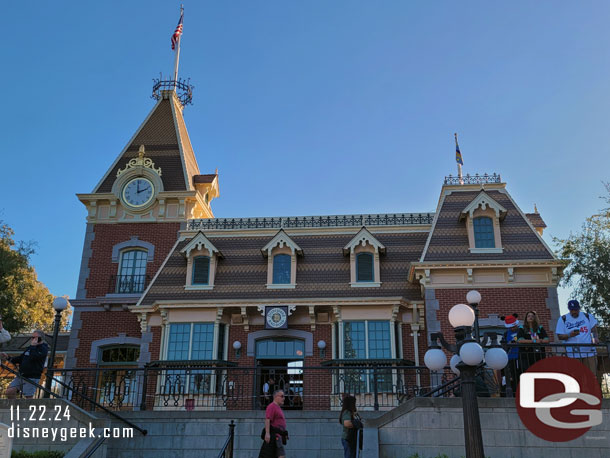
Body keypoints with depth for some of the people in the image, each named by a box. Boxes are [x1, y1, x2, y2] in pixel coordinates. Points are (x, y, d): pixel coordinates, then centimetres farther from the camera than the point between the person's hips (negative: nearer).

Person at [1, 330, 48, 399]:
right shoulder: (30, 348, 20)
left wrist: (33, 345, -13)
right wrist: (8, 358, 13)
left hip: (31, 378, -8)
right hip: (20, 376, 8)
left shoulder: (43, 348, -6)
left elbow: (33, 357, -23)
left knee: (28, 397, -9)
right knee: (9, 392, -3)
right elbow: (20, 358, 26)